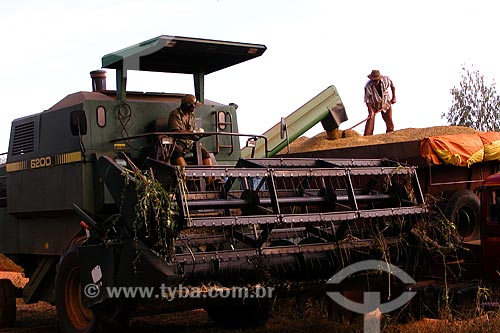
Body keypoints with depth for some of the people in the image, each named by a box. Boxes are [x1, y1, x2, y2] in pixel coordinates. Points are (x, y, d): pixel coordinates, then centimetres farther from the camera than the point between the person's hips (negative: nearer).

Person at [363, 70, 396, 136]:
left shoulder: (386, 80, -23)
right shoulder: (368, 86, -28)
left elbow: (392, 86, 0)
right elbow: (367, 100, -19)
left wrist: (394, 97, 0)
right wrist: (370, 110, -30)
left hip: (386, 104, 2)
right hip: (374, 104, -2)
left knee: (389, 122, 3)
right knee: (370, 119, -15)